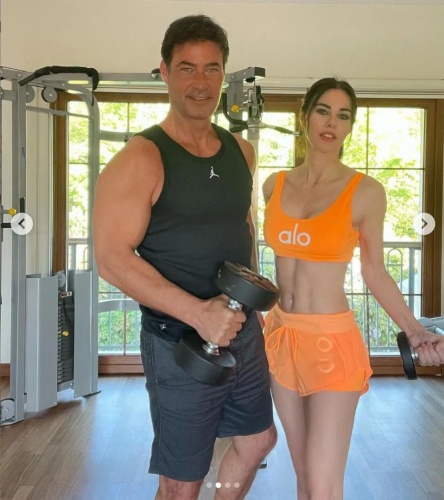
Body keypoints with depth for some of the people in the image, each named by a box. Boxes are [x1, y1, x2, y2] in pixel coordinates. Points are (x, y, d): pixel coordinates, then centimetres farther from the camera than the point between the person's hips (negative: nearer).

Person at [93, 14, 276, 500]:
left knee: (258, 438, 24)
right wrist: (199, 313, -27)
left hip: (244, 333, 7)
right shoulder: (141, 158, -16)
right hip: (181, 343, -7)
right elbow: (112, 259, -21)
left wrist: (254, 299, 13)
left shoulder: (241, 151, 6)